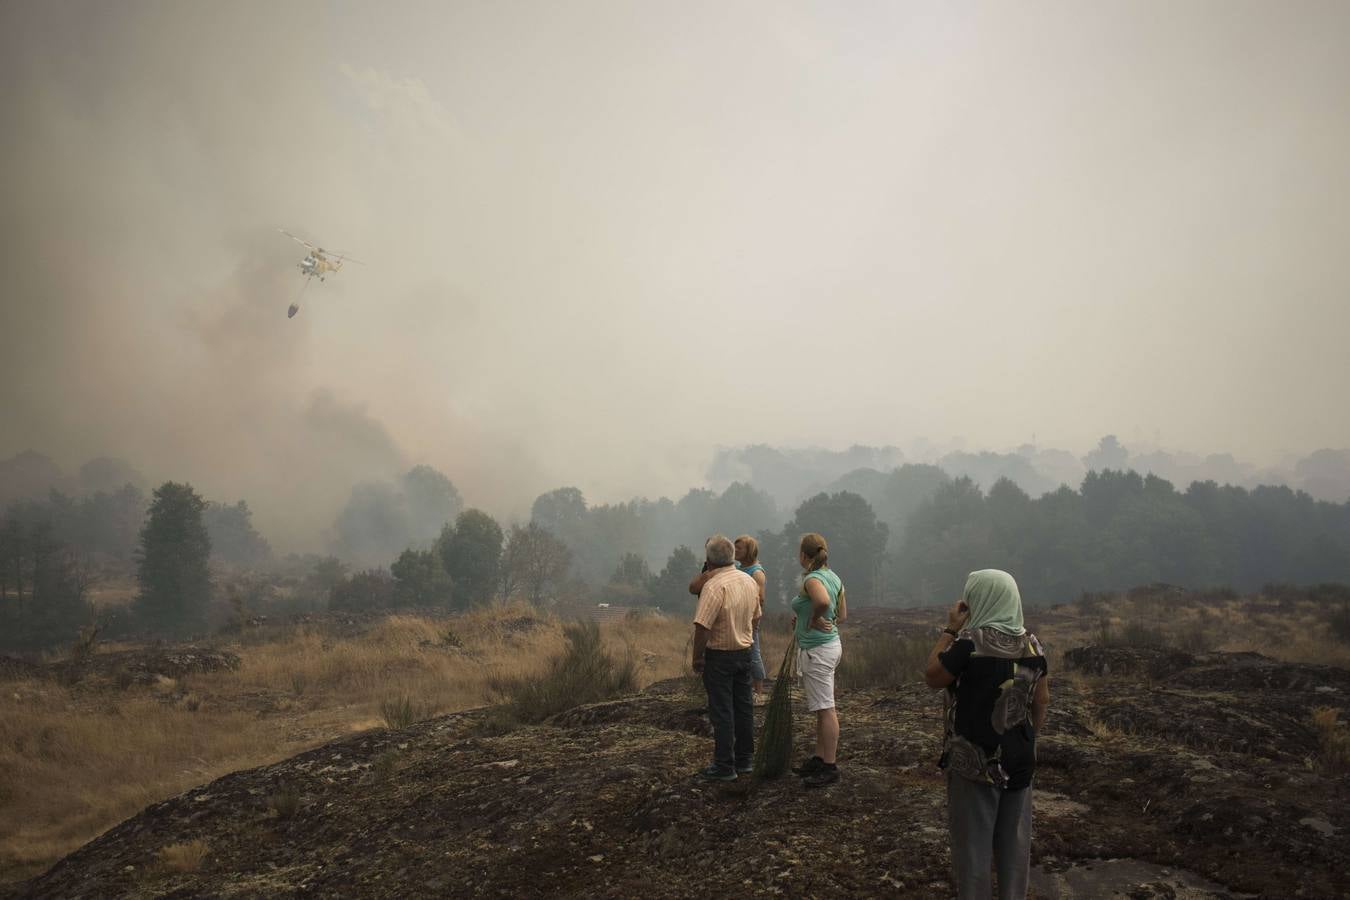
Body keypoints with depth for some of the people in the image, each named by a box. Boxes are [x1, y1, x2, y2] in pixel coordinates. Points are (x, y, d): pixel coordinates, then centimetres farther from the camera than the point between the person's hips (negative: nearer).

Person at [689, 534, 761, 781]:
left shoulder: (714, 585, -22)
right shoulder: (750, 581, 3)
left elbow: (702, 626, -24)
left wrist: (697, 657, -14)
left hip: (719, 655, -7)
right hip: (744, 652, 7)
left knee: (722, 712, 0)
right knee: (744, 707, 15)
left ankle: (724, 767, 5)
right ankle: (745, 759, 25)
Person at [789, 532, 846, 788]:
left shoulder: (812, 579, -18)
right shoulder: (834, 577, 10)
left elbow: (823, 601, -40)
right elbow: (842, 614, 17)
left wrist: (814, 620, -20)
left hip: (816, 650, -10)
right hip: (830, 644, 10)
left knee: (825, 709, -5)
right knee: (822, 709, 17)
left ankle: (830, 767, 0)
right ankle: (819, 759, 26)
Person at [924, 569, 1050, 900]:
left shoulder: (971, 641, -18)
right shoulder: (1031, 644, 0)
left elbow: (932, 677, -8)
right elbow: (1042, 701, 6)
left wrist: (950, 630, -4)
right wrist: (1028, 740, 17)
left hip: (975, 761, -5)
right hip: (1018, 759, 5)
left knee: (973, 839, 5)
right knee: (1014, 837, 15)